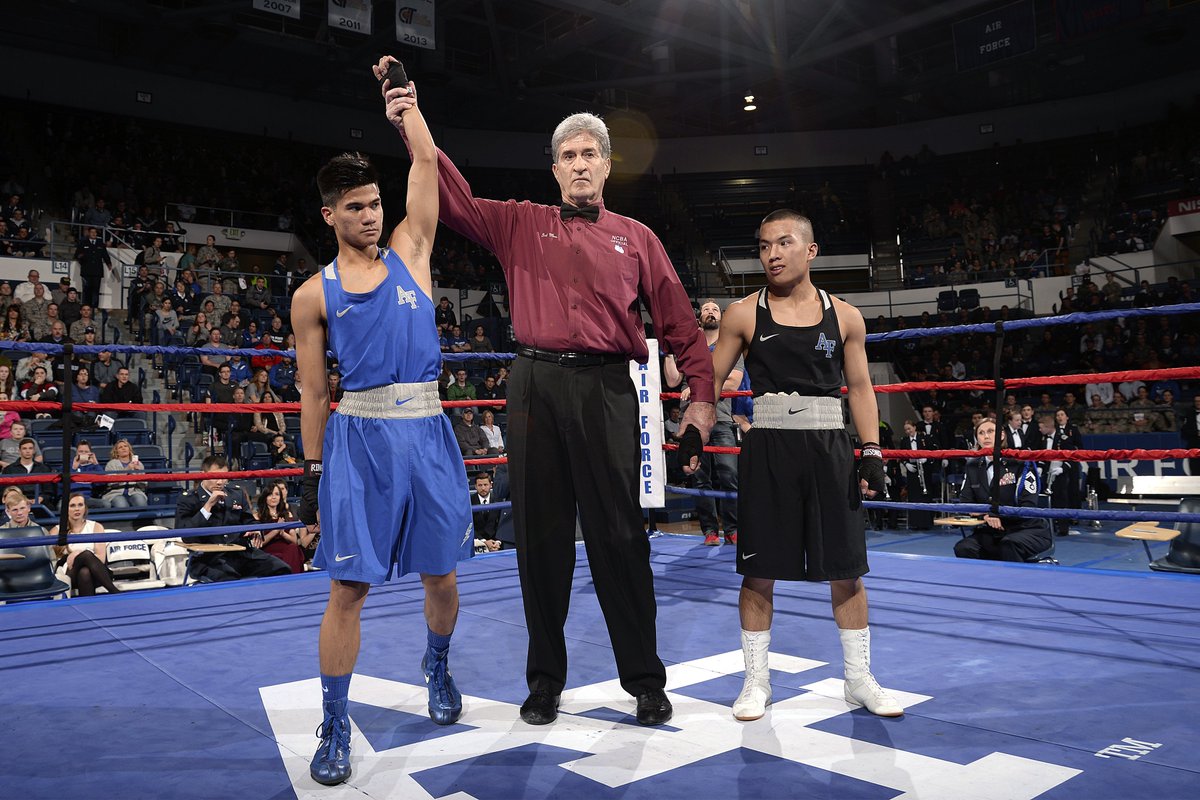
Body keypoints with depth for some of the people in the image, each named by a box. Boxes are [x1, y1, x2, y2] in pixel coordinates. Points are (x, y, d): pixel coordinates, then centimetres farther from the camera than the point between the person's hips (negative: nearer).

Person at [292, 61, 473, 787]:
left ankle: (439, 668, 41)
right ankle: (336, 729, 14)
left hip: (426, 432, 2)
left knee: (442, 574, 12)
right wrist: (312, 472, 4)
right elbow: (314, 393, 6)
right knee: (349, 586, -2)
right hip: (358, 436, -2)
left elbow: (427, 163, 7)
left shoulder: (409, 252, 10)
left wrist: (406, 102, 11)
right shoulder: (313, 295, 6)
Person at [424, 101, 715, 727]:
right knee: (540, 534, 6)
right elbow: (455, 201, 7)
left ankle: (645, 680, 15)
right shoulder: (521, 224, 16)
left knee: (619, 535, 0)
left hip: (606, 391, -1)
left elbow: (680, 324, 12)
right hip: (535, 386, 1)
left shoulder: (636, 239, 15)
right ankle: (544, 680, 21)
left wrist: (701, 403, 5)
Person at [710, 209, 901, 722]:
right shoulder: (744, 314, 3)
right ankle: (756, 680, 20)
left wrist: (872, 453, 2)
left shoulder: (844, 317, 7)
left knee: (846, 570, 7)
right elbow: (710, 379, 6)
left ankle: (859, 679, 25)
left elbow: (860, 389, 10)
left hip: (829, 447, 1)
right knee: (759, 571, 4)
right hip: (768, 448, -1)